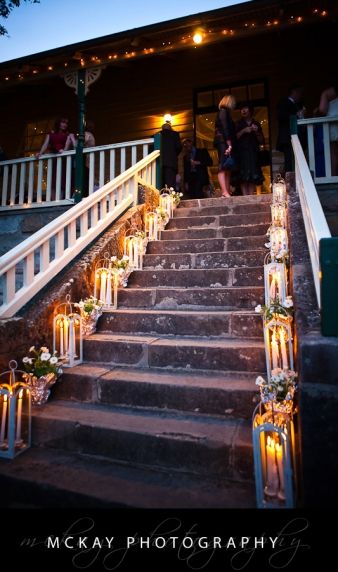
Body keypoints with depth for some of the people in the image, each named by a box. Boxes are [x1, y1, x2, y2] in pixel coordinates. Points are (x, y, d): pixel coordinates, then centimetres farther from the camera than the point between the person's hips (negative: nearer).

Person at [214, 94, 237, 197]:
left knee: (227, 169, 1)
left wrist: (231, 145, 11)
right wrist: (229, 145, -19)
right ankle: (225, 192, -28)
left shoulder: (224, 112, 27)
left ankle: (227, 192, -4)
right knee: (223, 168, -19)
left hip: (226, 144, 10)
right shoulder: (223, 111, 0)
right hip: (224, 142, -10)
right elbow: (225, 129, -12)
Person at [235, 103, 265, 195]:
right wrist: (243, 131, -11)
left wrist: (257, 132, 0)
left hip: (254, 153, 3)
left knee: (253, 177, -6)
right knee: (243, 177, -14)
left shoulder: (256, 124, 19)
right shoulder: (238, 124, 13)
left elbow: (262, 142, 15)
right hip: (242, 152, -3)